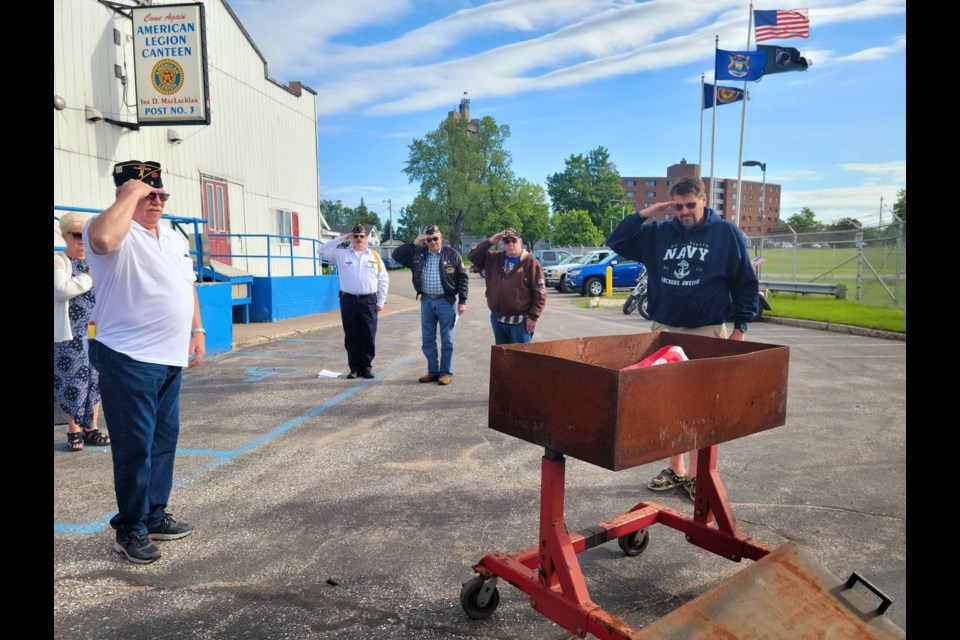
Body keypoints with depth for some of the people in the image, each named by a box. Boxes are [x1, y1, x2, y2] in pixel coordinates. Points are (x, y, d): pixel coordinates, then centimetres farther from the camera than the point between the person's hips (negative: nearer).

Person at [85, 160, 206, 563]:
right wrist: (129, 195, -22)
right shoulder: (116, 231, -10)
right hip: (128, 359, -8)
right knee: (135, 446, -1)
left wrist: (197, 330, 16)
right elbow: (103, 239, -36)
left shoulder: (174, 237, 15)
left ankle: (155, 516, 30)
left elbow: (188, 286, 23)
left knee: (164, 440, 15)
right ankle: (130, 530, 14)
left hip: (171, 359, 8)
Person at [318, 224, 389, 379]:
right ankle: (354, 367, 13)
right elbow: (322, 251, -1)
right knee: (351, 336, 4)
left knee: (368, 336, 2)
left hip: (368, 301, 0)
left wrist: (380, 302, 3)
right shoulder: (342, 254, 7)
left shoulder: (374, 256, 8)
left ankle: (366, 366, 12)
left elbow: (383, 280, 8)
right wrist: (341, 238, -2)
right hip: (348, 300, 0)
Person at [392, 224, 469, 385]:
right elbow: (397, 255, 2)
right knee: (427, 340, 9)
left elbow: (463, 278, -2)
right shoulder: (418, 253, 5)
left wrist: (462, 301, -8)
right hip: (426, 301, 4)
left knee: (446, 340, 3)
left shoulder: (452, 254, -3)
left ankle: (446, 372, 12)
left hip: (446, 301, -3)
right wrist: (413, 244, -9)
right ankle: (433, 371, 22)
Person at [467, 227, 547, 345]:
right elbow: (473, 255, 7)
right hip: (497, 319, 6)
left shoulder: (530, 262, -7)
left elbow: (540, 292, -9)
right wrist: (489, 242, -5)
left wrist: (533, 317, -14)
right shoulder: (494, 259, 10)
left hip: (519, 321, -6)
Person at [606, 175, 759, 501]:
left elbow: (746, 283, 3)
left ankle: (696, 474, 15)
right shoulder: (658, 233, 7)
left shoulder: (727, 233, -1)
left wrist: (740, 326, -2)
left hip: (707, 333, -3)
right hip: (664, 330, 3)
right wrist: (644, 214, -5)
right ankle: (675, 469, 22)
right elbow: (615, 242, 6)